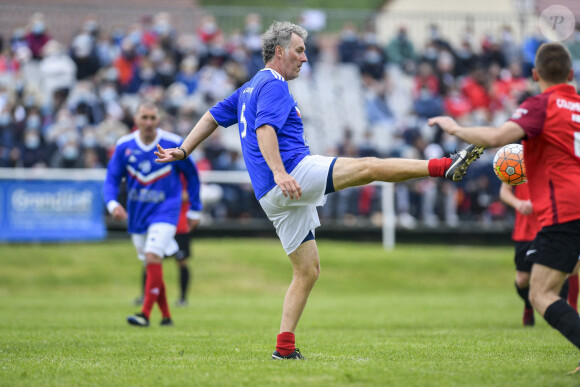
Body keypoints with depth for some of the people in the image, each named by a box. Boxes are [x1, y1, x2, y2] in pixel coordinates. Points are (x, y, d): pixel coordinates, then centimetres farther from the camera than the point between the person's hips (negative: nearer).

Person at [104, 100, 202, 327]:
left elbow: (192, 175, 3)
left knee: (152, 258, -22)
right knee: (150, 266, 9)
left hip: (165, 211, -4)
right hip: (137, 214, 4)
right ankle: (166, 316, 22)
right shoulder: (124, 146, -4)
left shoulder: (173, 144, -10)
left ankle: (145, 314, -26)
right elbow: (112, 178, 2)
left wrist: (195, 210, 7)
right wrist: (112, 203, -18)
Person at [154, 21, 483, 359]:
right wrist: (279, 172, -33)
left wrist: (183, 152, 31)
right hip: (295, 171, -10)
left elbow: (214, 116, 29)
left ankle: (285, 346, 3)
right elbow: (264, 129, -21)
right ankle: (445, 167, -22)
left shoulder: (249, 89, 25)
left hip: (275, 197, 10)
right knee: (368, 167, -15)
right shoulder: (273, 85, -5)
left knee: (308, 270, 9)